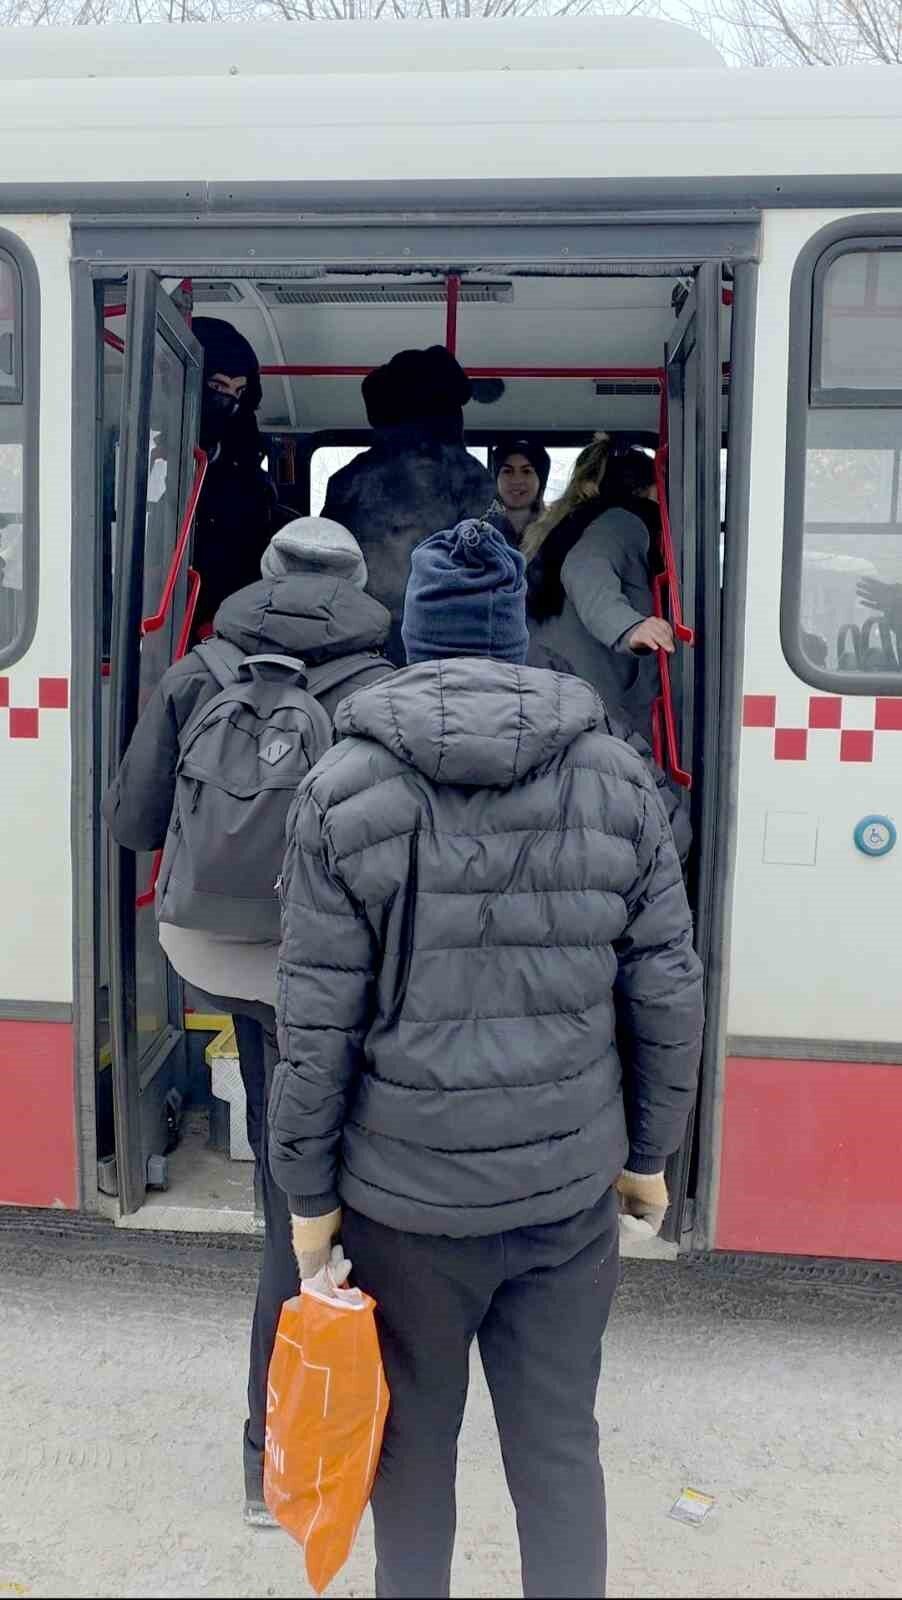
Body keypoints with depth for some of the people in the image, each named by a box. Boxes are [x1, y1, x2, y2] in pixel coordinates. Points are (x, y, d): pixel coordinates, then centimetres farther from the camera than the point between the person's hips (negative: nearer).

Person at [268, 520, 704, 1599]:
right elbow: (667, 994, 0)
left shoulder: (345, 789, -9)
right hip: (571, 1188, 2)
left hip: (404, 1196, -1)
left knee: (411, 1444, 20)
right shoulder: (617, 780, -3)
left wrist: (308, 1191, 2)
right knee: (559, 1445, 18)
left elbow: (317, 1024, -10)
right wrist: (647, 1154, 13)